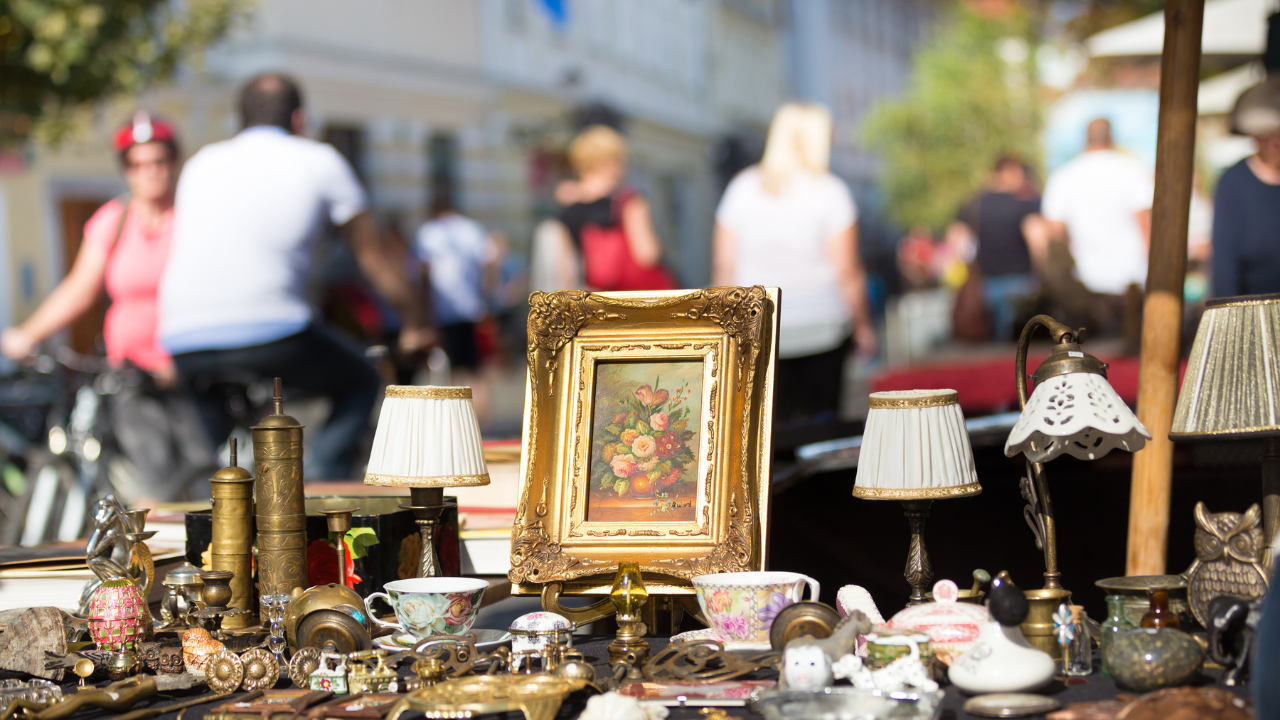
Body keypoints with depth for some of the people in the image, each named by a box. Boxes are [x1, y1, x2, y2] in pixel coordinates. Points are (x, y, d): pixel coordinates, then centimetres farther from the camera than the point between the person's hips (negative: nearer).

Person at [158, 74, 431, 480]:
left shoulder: (202, 163, 26)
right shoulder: (320, 161, 15)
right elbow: (374, 260, 21)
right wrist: (414, 325, 36)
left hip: (183, 340, 4)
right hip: (269, 332, -4)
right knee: (359, 384, 20)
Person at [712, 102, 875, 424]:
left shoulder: (742, 188, 3)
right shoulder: (830, 190, -6)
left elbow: (724, 264, 5)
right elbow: (846, 270, -7)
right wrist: (863, 325, 4)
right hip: (822, 327, -2)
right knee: (821, 420, 6)